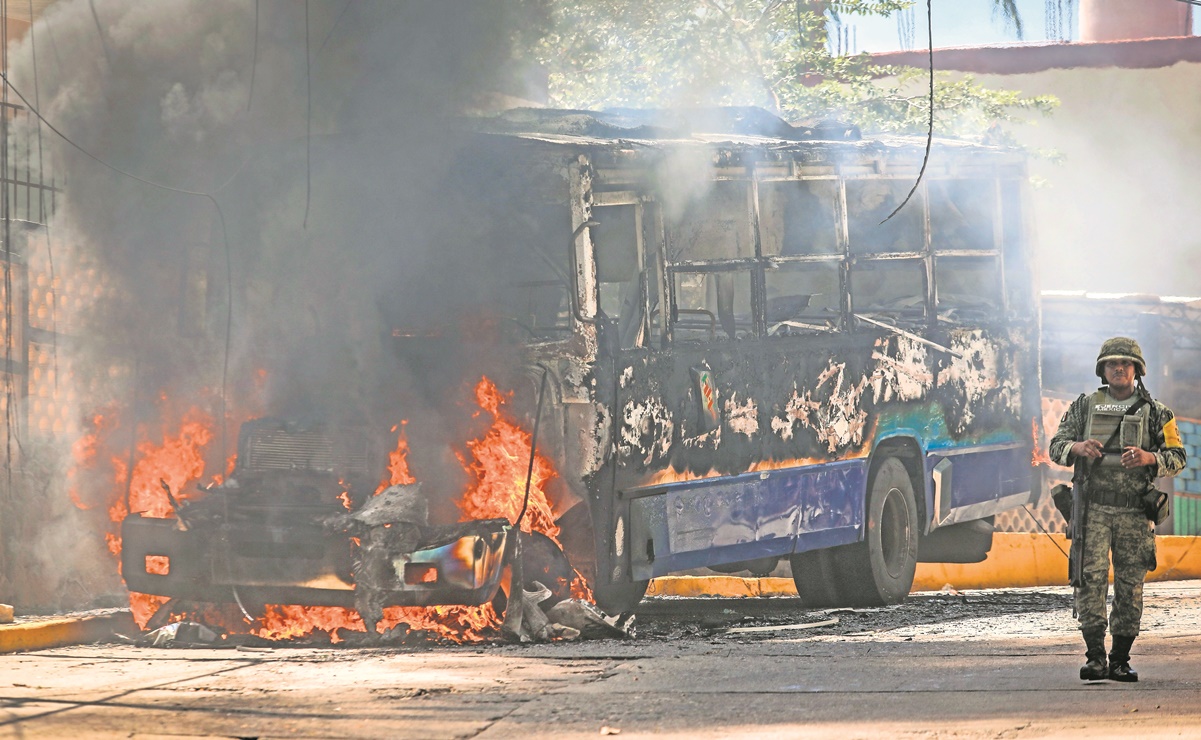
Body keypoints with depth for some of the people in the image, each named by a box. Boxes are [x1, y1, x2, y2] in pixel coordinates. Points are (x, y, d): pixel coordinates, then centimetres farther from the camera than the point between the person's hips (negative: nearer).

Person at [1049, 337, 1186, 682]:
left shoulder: (1155, 413, 9)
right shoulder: (1084, 406, 12)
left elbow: (1177, 457, 5)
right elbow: (1056, 446, 10)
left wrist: (1149, 457, -17)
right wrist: (1077, 448, -13)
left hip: (1135, 513, 1)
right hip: (1093, 507, -1)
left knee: (1130, 585, 1)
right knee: (1091, 576, -13)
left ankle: (1120, 659, 9)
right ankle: (1095, 657, -13)